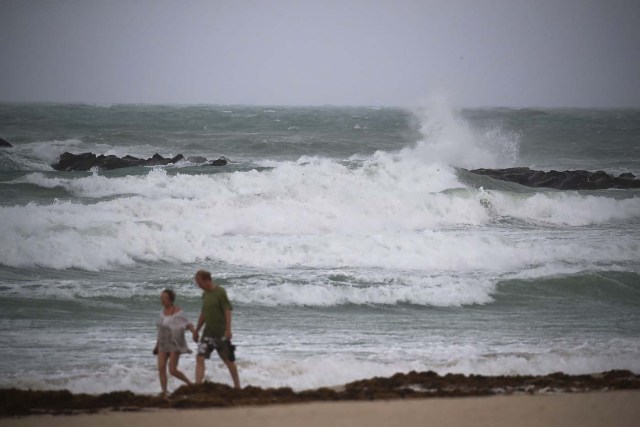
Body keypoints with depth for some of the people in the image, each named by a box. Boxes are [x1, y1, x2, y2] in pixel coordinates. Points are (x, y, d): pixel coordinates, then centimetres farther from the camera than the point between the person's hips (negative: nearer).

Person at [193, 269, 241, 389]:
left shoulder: (220, 292, -12)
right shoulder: (205, 294, 10)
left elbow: (227, 310, -17)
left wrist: (228, 330, -25)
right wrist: (197, 330, 22)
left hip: (221, 333, -6)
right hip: (208, 332, 6)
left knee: (228, 360, 5)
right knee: (200, 358, -8)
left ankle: (237, 386, 18)